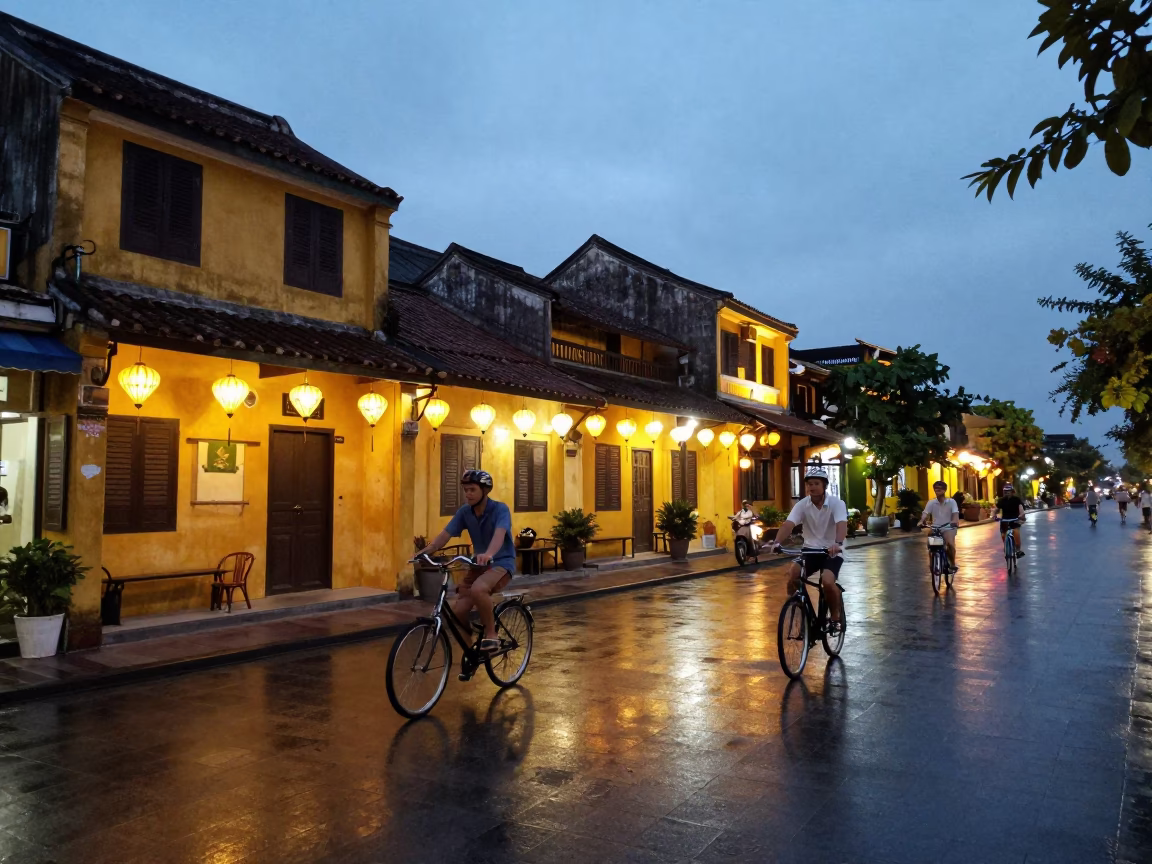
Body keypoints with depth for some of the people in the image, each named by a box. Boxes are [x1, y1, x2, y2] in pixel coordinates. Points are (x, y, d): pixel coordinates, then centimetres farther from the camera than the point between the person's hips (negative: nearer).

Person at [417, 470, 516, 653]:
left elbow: (499, 533, -36)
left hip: (501, 562, -6)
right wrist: (425, 551, -27)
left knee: (478, 589, -37)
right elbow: (445, 534, -10)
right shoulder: (464, 512, -1)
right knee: (457, 611, -8)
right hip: (479, 564, 6)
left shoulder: (500, 509, -17)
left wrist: (488, 554, -56)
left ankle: (491, 634, -18)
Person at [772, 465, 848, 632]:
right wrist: (777, 543, -39)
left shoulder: (836, 503, -15)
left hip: (832, 551, -3)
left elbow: (842, 524, -33)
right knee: (792, 575, -22)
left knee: (827, 581, -27)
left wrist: (838, 543, -53)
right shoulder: (802, 505, -7)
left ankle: (835, 617, 0)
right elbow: (788, 524, -21)